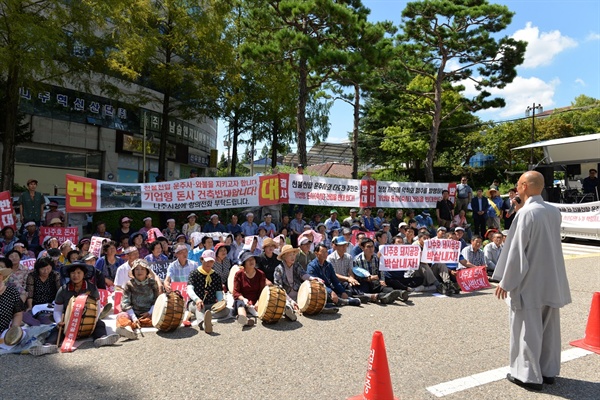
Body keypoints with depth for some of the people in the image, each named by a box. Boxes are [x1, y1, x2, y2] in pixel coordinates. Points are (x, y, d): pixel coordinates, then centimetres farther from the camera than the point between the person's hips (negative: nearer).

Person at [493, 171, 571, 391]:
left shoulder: (525, 213, -19)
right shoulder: (554, 212, 4)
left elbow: (516, 250, -18)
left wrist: (505, 281, -10)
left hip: (529, 282, -7)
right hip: (551, 282, 8)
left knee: (527, 329, 4)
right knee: (548, 327, 16)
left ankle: (529, 375, 13)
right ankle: (549, 371, 28)